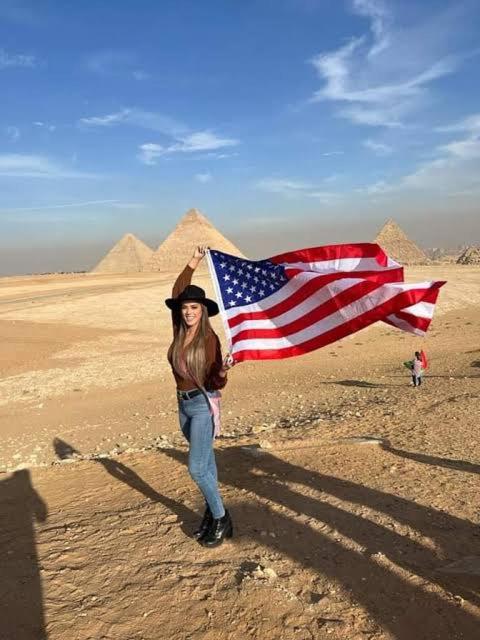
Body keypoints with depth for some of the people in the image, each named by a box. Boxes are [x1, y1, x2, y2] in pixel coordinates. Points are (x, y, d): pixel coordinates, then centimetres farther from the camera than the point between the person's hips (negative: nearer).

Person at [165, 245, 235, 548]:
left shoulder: (210, 338, -17)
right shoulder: (180, 332, -1)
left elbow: (216, 383, -15)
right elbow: (176, 294, 10)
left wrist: (223, 370, -37)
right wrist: (193, 263, 6)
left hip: (203, 403, -6)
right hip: (184, 403, 7)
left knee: (197, 468, -5)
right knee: (206, 463, 18)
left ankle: (221, 520, 12)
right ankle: (212, 513, 31)